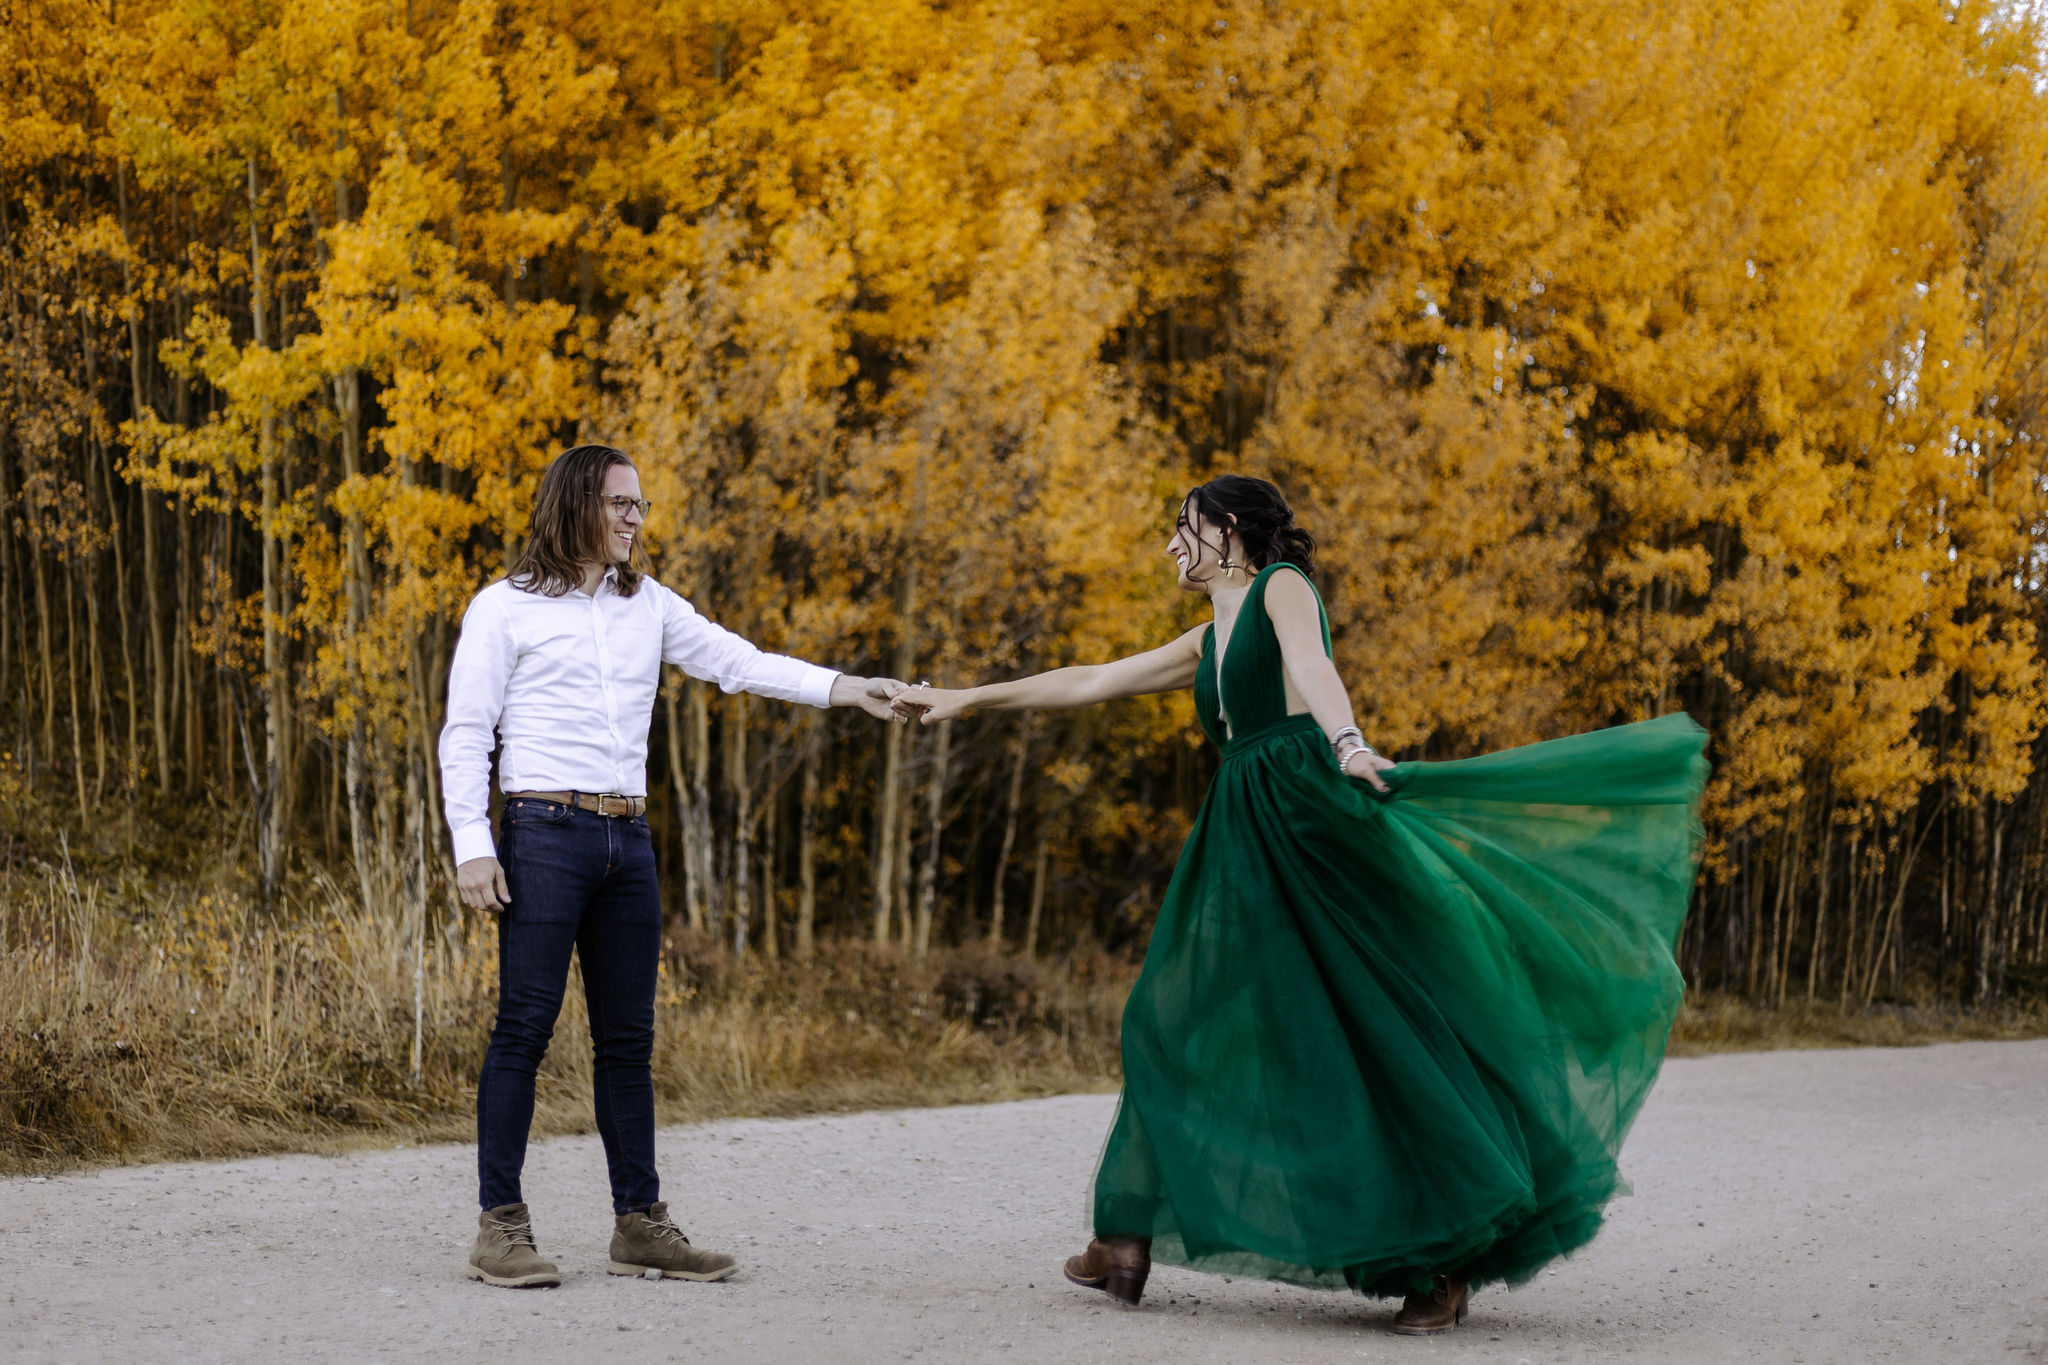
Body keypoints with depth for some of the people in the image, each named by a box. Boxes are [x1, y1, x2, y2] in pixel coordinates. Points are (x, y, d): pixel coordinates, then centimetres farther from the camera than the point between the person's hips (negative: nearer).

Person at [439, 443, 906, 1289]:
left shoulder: (648, 606, 15)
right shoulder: (505, 609, 0)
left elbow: (738, 663, 9)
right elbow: (465, 733, -1)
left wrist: (846, 689, -3)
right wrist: (472, 845, -10)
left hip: (628, 839, 6)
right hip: (544, 833, -5)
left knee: (628, 1035, 8)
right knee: (525, 1025, -7)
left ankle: (640, 1223, 15)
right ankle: (500, 1228, -2)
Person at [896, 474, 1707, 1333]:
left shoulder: (1281, 588, 2)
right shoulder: (1208, 644, 23)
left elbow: (1311, 666, -20)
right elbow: (1090, 684, 29)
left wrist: (1347, 741, -40)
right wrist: (967, 701, 29)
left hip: (1317, 813, -8)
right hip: (1245, 844, 8)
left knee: (1381, 1019, -8)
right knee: (1182, 1024, 4)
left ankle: (1452, 1254, -4)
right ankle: (1132, 1240, 7)